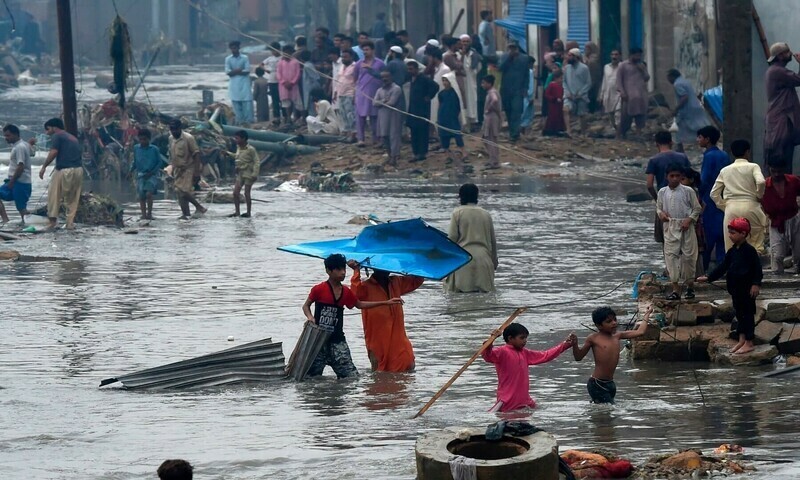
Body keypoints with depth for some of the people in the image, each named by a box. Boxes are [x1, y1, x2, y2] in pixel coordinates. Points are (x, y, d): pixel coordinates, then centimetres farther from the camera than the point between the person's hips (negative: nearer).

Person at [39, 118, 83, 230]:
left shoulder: (57, 136, 1)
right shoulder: (73, 138, 25)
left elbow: (53, 153, -12)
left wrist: (44, 167, -8)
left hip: (64, 170, -7)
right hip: (78, 169, 7)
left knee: (54, 195, 1)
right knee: (72, 199, 12)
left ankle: (52, 220, -6)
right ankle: (70, 223, 8)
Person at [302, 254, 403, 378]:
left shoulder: (346, 292, 7)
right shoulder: (319, 290, -7)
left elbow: (360, 305, 22)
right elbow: (306, 306, 5)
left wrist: (386, 302, 21)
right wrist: (310, 317, -17)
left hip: (337, 339, 4)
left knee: (352, 376, -8)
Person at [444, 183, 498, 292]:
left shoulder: (458, 213, 0)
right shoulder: (486, 214, 12)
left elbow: (452, 238, -3)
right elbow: (493, 241, 16)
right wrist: (494, 262, 25)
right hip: (483, 260, 3)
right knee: (484, 292, 1)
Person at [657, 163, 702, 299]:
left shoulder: (688, 191, -3)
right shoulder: (662, 192, 6)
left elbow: (697, 208, 2)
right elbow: (658, 207, 15)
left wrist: (689, 219, -12)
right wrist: (661, 213, -7)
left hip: (685, 227, -2)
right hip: (670, 228, 2)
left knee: (688, 255, 2)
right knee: (671, 256, -4)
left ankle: (690, 286, 19)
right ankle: (675, 289, 0)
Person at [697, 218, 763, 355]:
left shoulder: (749, 250, -14)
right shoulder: (732, 251, 9)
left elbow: (757, 268, -15)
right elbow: (723, 267, 13)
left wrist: (756, 284, -21)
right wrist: (709, 278, 8)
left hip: (747, 288, -8)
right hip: (735, 288, 8)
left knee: (747, 314, -1)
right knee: (739, 313, 14)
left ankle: (749, 343, 5)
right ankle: (741, 340, 23)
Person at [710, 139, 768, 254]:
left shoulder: (725, 170, 13)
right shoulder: (753, 167, 2)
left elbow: (714, 193, 12)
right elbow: (761, 182, -16)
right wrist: (759, 196, 1)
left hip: (731, 207, 3)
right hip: (750, 206, -3)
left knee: (731, 248, 4)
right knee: (756, 245, 7)